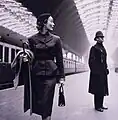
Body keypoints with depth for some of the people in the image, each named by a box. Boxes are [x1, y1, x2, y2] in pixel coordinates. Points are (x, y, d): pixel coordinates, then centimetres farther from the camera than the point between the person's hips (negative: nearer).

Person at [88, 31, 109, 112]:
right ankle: (97, 106, 7)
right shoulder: (94, 48, -6)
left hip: (103, 72, 8)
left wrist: (106, 69, 13)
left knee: (103, 89, 12)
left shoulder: (103, 48, 17)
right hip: (97, 72, -8)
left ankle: (101, 105, 23)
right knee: (98, 89, -3)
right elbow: (91, 61, -12)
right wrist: (94, 70, -18)